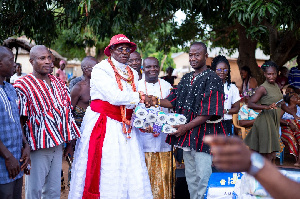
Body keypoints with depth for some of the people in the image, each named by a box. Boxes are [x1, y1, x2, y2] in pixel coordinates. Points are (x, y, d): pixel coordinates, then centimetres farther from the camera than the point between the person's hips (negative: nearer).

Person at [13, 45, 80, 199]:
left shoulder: (58, 83, 10)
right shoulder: (22, 85, -8)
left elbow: (67, 113, 14)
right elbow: (19, 121, -12)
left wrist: (69, 143, 12)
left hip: (57, 144, 6)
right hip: (37, 147, -5)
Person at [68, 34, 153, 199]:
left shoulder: (133, 74, 15)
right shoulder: (100, 70, -5)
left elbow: (133, 103, 10)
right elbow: (114, 97, -17)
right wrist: (140, 97, -8)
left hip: (125, 128, 6)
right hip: (103, 126, -6)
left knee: (131, 171, 2)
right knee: (104, 170, -5)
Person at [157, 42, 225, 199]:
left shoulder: (212, 79, -9)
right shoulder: (186, 78, 13)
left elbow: (208, 113, -16)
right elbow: (172, 102, 10)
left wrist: (186, 127, -18)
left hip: (204, 133, -7)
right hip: (187, 134, 7)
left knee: (203, 175, -5)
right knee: (190, 175, 15)